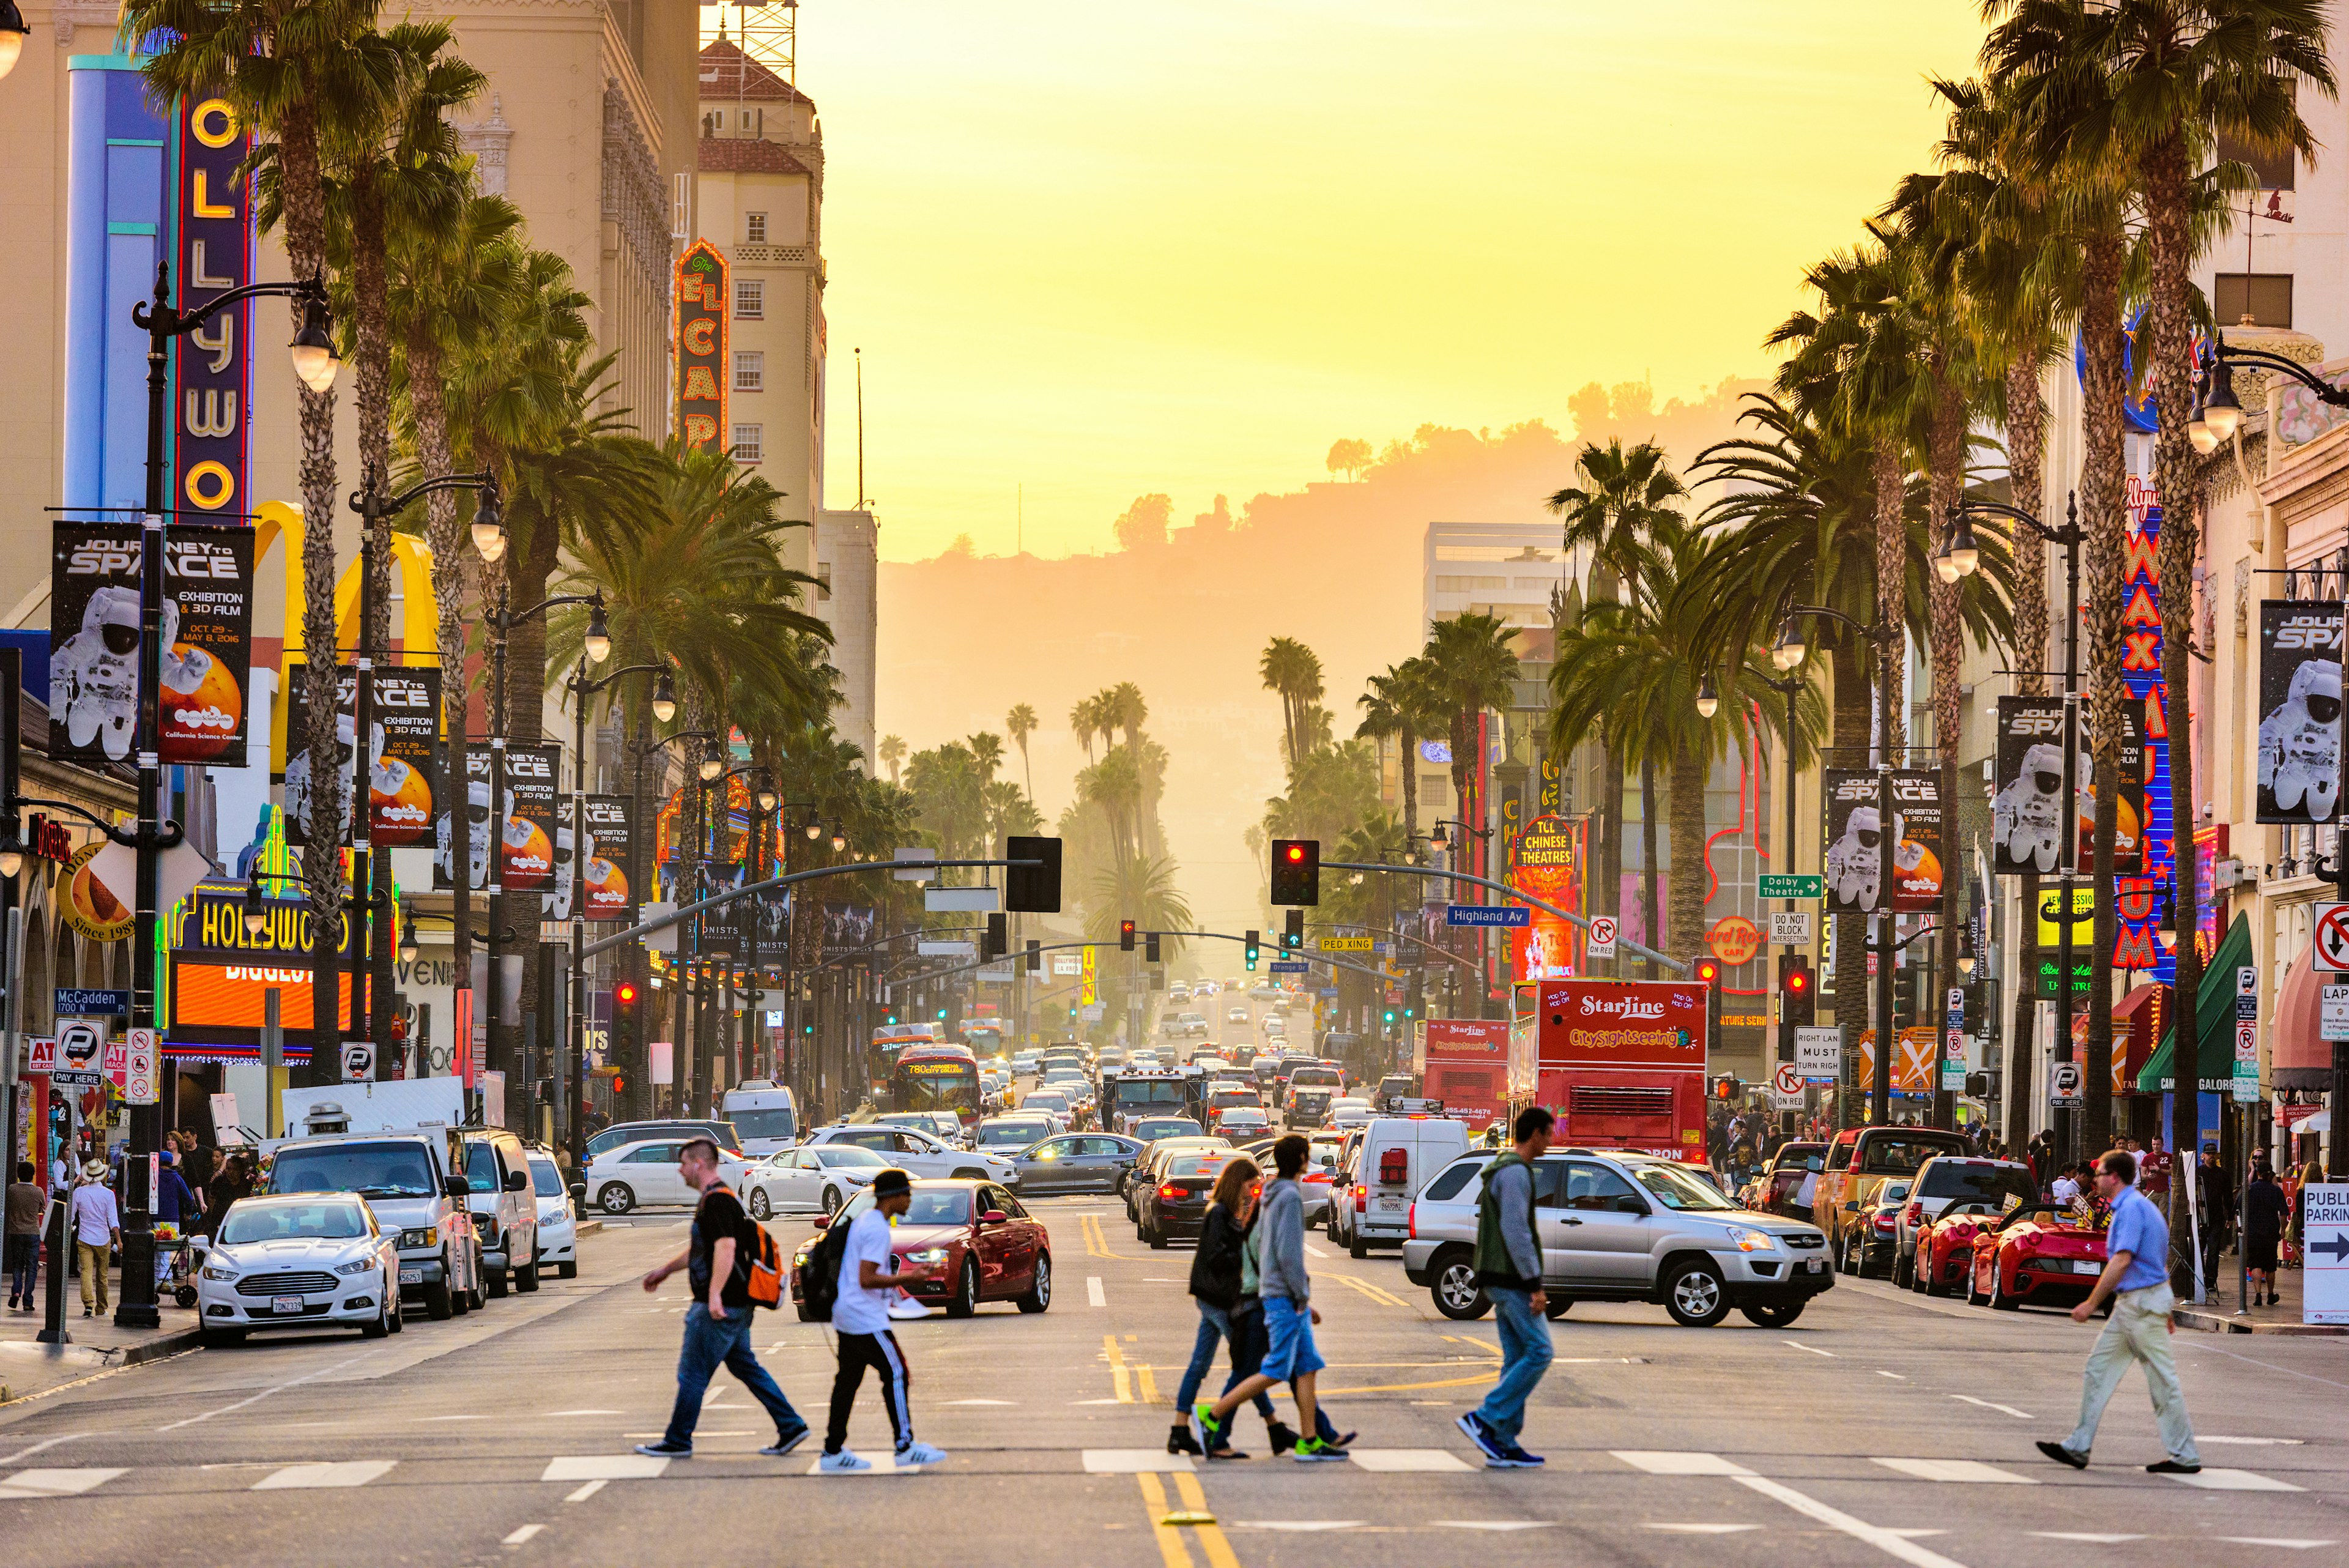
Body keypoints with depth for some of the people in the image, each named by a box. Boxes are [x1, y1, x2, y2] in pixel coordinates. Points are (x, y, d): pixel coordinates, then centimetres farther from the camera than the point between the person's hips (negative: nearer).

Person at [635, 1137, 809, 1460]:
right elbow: (700, 1248, 31)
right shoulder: (713, 1198, 17)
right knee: (745, 1367, 14)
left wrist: (715, 1295, -34)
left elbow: (725, 1247, -28)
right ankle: (791, 1427, 11)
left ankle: (677, 1441, 7)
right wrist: (665, 1270, 37)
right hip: (737, 1306, 10)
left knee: (692, 1373, -1)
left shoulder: (717, 1200, -16)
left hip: (718, 1308, -10)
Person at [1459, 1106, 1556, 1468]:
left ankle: (1503, 1445, 5)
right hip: (1513, 1279, -10)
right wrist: (1535, 1284, -20)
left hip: (1500, 1279, 10)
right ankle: (1485, 1419, -12)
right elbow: (1515, 1232, -22)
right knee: (1538, 1352, -9)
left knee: (1516, 1358, 8)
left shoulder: (1500, 1170, 19)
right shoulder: (1516, 1173, -15)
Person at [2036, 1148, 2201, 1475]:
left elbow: (2121, 1261, -22)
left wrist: (2091, 1304, -20)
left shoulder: (2132, 1208, -16)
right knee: (2098, 1369, 9)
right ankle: (2078, 1448, 9)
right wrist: (2165, 1313, 25)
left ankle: (2186, 1457, 2)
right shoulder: (2133, 1206, 17)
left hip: (2142, 1302, -11)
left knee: (2163, 1381, -4)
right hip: (2130, 1303, 11)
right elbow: (2159, 1263, 22)